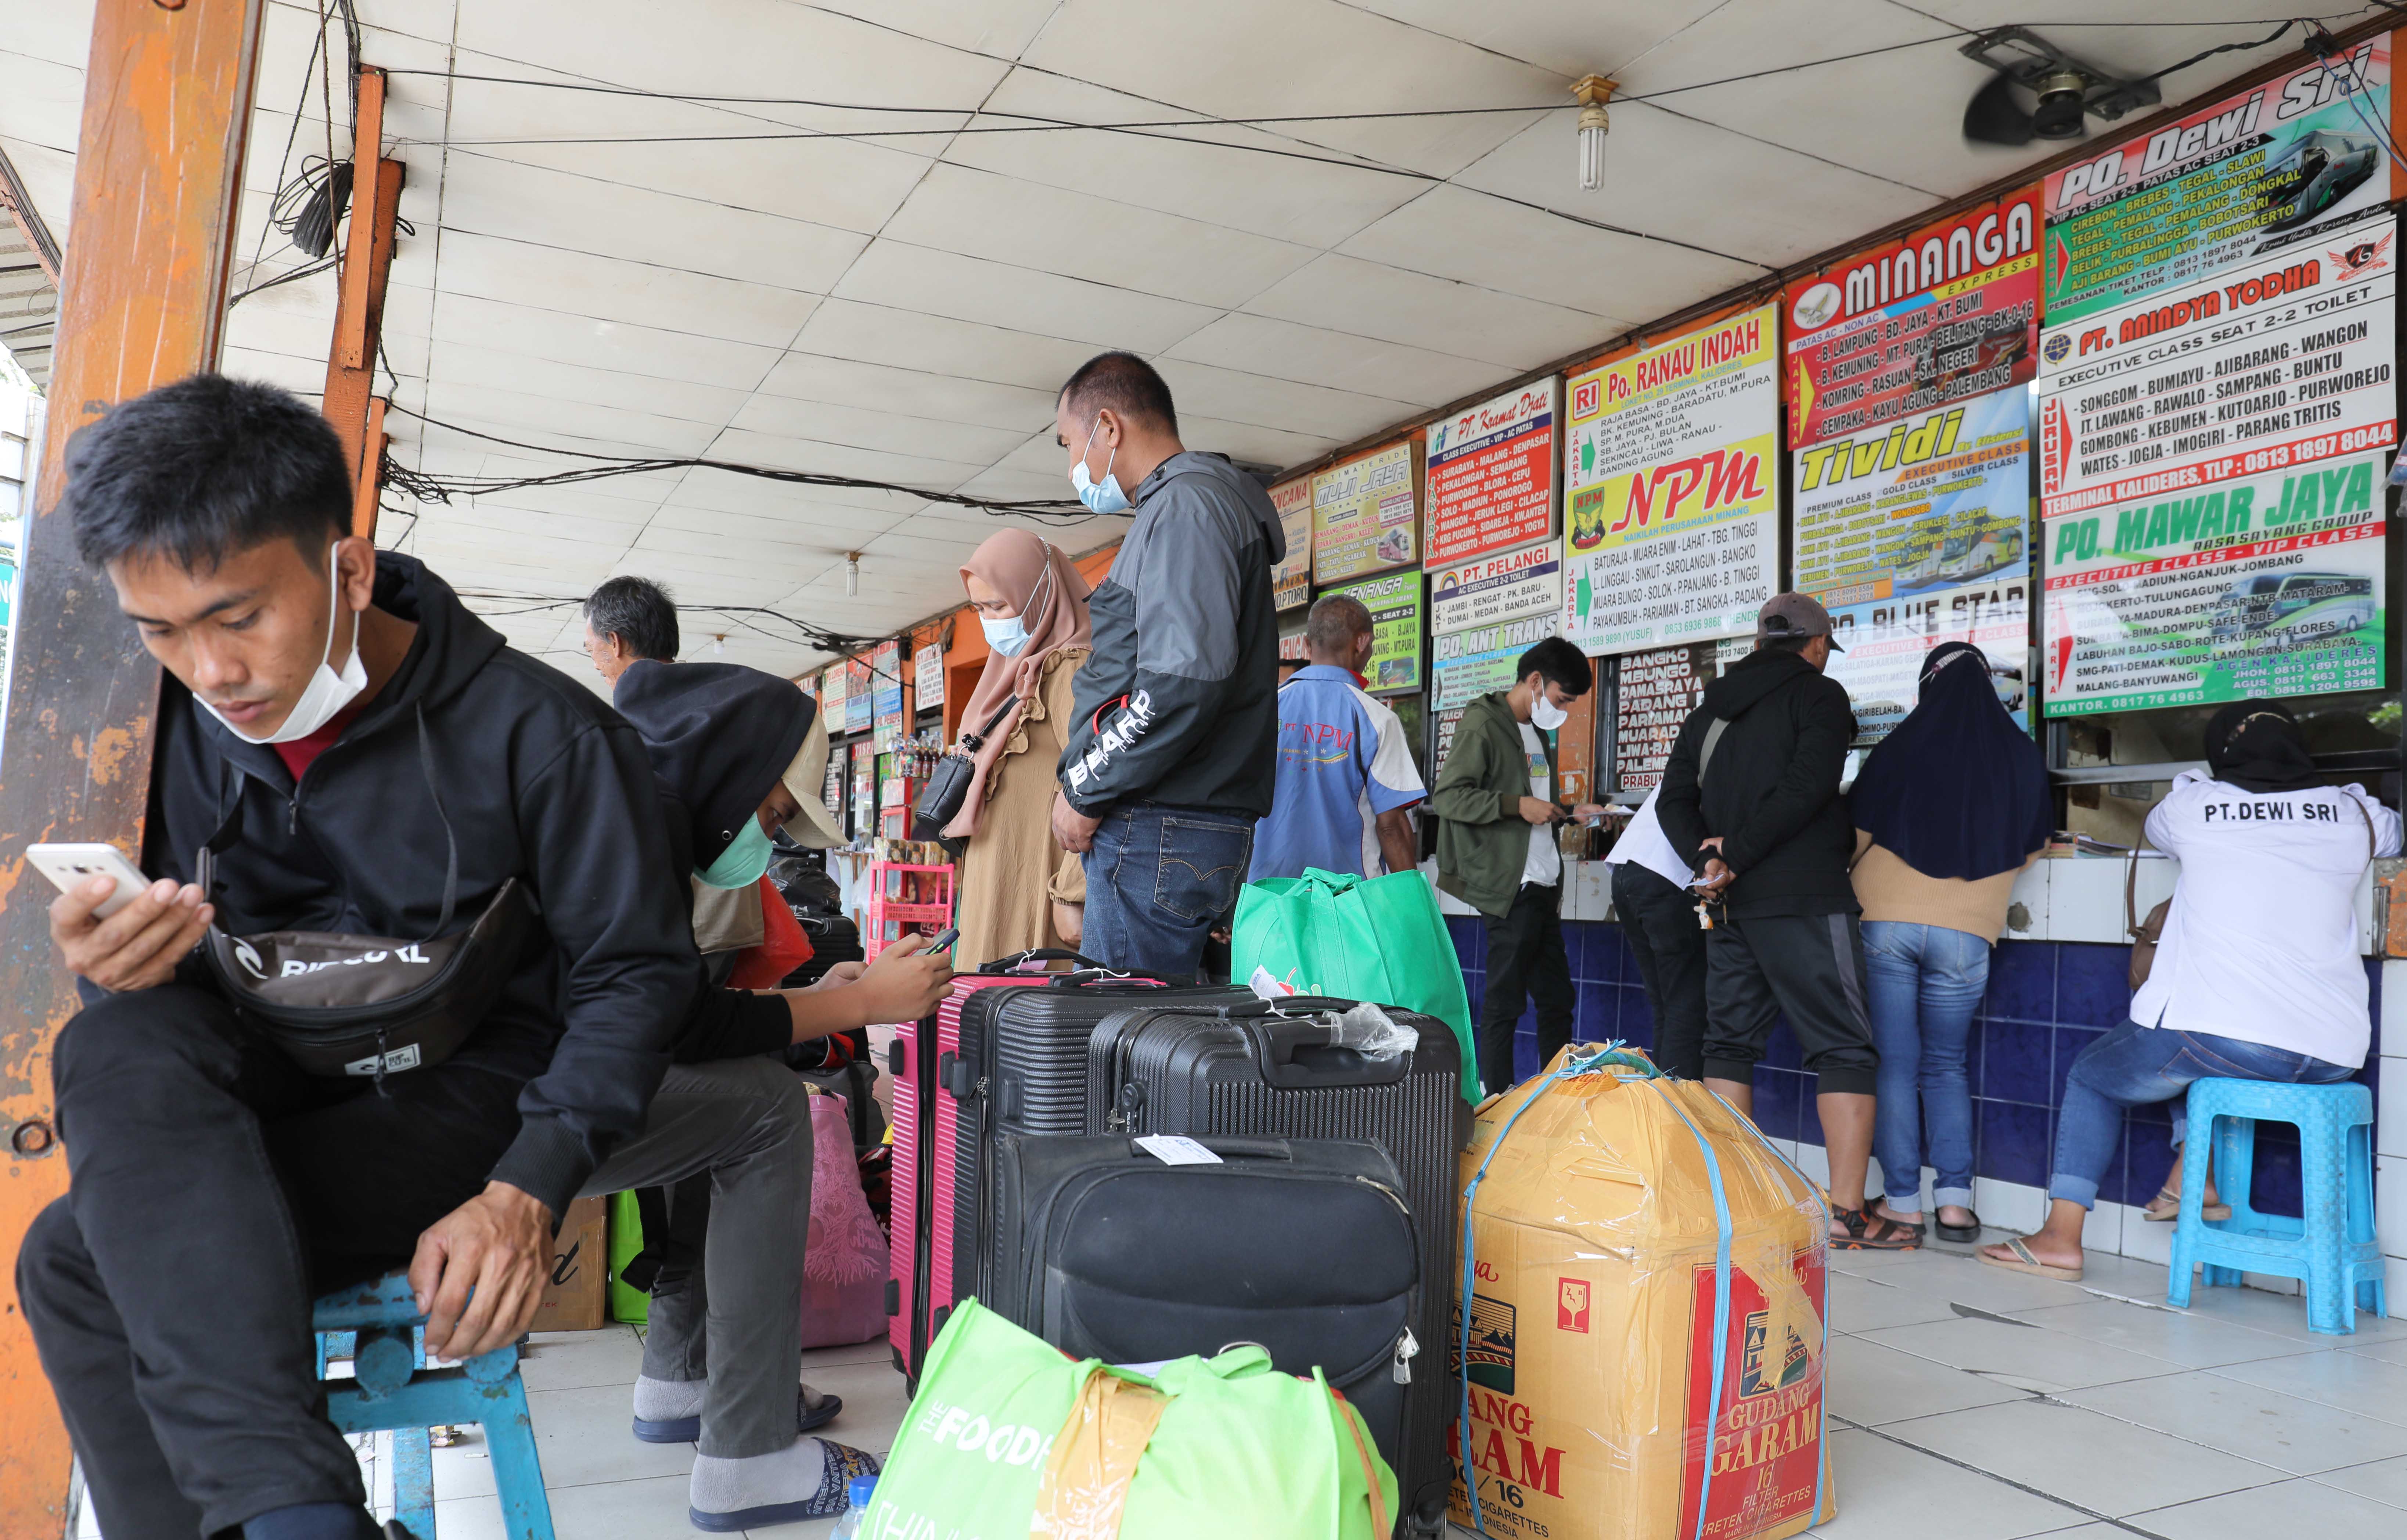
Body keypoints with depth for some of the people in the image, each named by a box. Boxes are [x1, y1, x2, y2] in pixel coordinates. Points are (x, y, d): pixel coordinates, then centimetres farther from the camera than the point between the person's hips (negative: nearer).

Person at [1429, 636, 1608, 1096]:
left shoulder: (1537, 733, 20)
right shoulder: (1483, 724, -8)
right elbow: (1446, 796, -16)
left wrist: (1569, 813, 11)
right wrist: (1517, 805, -20)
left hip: (1543, 885, 9)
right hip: (1509, 886, -9)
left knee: (1557, 997, 12)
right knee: (1505, 999, -4)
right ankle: (1495, 1102, 3)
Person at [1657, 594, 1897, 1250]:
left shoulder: (1711, 709, 16)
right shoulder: (1820, 695, -1)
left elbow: (1675, 800, 7)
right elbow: (1807, 787, -16)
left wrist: (1708, 861, -6)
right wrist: (1737, 853, -13)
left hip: (1731, 903, 6)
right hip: (1804, 898, -6)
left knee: (1730, 1041, 12)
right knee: (1843, 1048, -1)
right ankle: (1846, 1213, -3)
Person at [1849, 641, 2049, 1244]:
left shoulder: (1898, 749, -2)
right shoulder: (2021, 756, 4)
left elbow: (1857, 837, 3)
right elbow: (2033, 847, 16)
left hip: (1886, 923, -1)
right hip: (1966, 932, 1)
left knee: (1896, 1063, 6)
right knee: (1947, 1064, 14)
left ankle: (1902, 1200, 6)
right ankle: (1955, 1197, 4)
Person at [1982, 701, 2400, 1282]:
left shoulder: (2194, 805, 6)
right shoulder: (2352, 814, 11)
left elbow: (2156, 827, 29)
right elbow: (2392, 831, 35)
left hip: (2220, 1042, -4)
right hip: (2331, 1057, 5)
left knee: (2091, 1076, 21)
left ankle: (2062, 1237, 13)